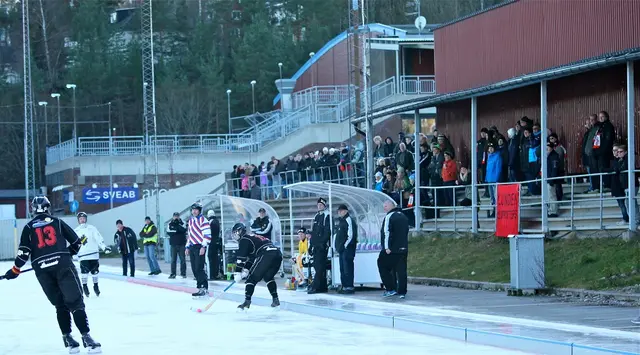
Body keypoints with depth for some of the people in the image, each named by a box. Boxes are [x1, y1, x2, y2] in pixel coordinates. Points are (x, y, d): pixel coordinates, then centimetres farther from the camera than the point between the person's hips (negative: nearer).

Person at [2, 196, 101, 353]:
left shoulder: (29, 227, 13)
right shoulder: (57, 222, 12)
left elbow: (24, 251, 3)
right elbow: (76, 242, 14)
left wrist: (15, 270, 15)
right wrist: (68, 254, 33)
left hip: (41, 269, 2)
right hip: (63, 265, -2)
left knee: (60, 305, 13)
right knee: (75, 302, -5)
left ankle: (68, 339, 5)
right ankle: (86, 337, -17)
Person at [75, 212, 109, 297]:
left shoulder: (91, 228, 3)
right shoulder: (75, 231, 8)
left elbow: (99, 238, -4)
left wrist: (104, 247, -16)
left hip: (94, 254, 0)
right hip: (83, 255, 0)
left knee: (95, 271, 4)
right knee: (84, 271, -11)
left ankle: (96, 286, 19)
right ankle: (84, 286, 1)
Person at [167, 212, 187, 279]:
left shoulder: (182, 223, 4)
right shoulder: (170, 224, 8)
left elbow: (184, 230, -14)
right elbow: (168, 232, -3)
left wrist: (178, 225, -17)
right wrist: (175, 231, -12)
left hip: (181, 244, -1)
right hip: (173, 244, 1)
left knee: (183, 259, -2)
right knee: (173, 259, 1)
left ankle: (183, 273, 4)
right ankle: (173, 273, 5)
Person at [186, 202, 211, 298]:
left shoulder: (202, 220, -9)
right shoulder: (191, 220, 18)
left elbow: (207, 234, -14)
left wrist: (203, 246, -20)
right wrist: (188, 247, 21)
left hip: (200, 247, -8)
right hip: (192, 247, 8)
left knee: (199, 268, -13)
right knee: (194, 269, 6)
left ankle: (204, 289, -10)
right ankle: (200, 287, 11)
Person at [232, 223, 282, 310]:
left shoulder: (244, 239, 7)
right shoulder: (253, 237, 34)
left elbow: (241, 257, 0)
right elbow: (251, 257, 35)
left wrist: (238, 273, 1)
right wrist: (246, 270, 30)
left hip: (266, 255, -9)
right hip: (278, 254, 9)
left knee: (252, 278, -1)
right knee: (268, 277, 28)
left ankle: (247, 301, -10)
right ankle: (275, 299, 22)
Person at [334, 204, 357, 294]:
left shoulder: (349, 220, -10)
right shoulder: (341, 221, 21)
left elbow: (351, 235, -19)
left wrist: (345, 245, -18)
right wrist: (337, 246, 20)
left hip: (347, 249, -10)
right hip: (341, 249, 10)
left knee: (347, 268, -11)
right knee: (342, 269, 11)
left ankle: (349, 287, -11)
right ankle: (344, 286, 16)